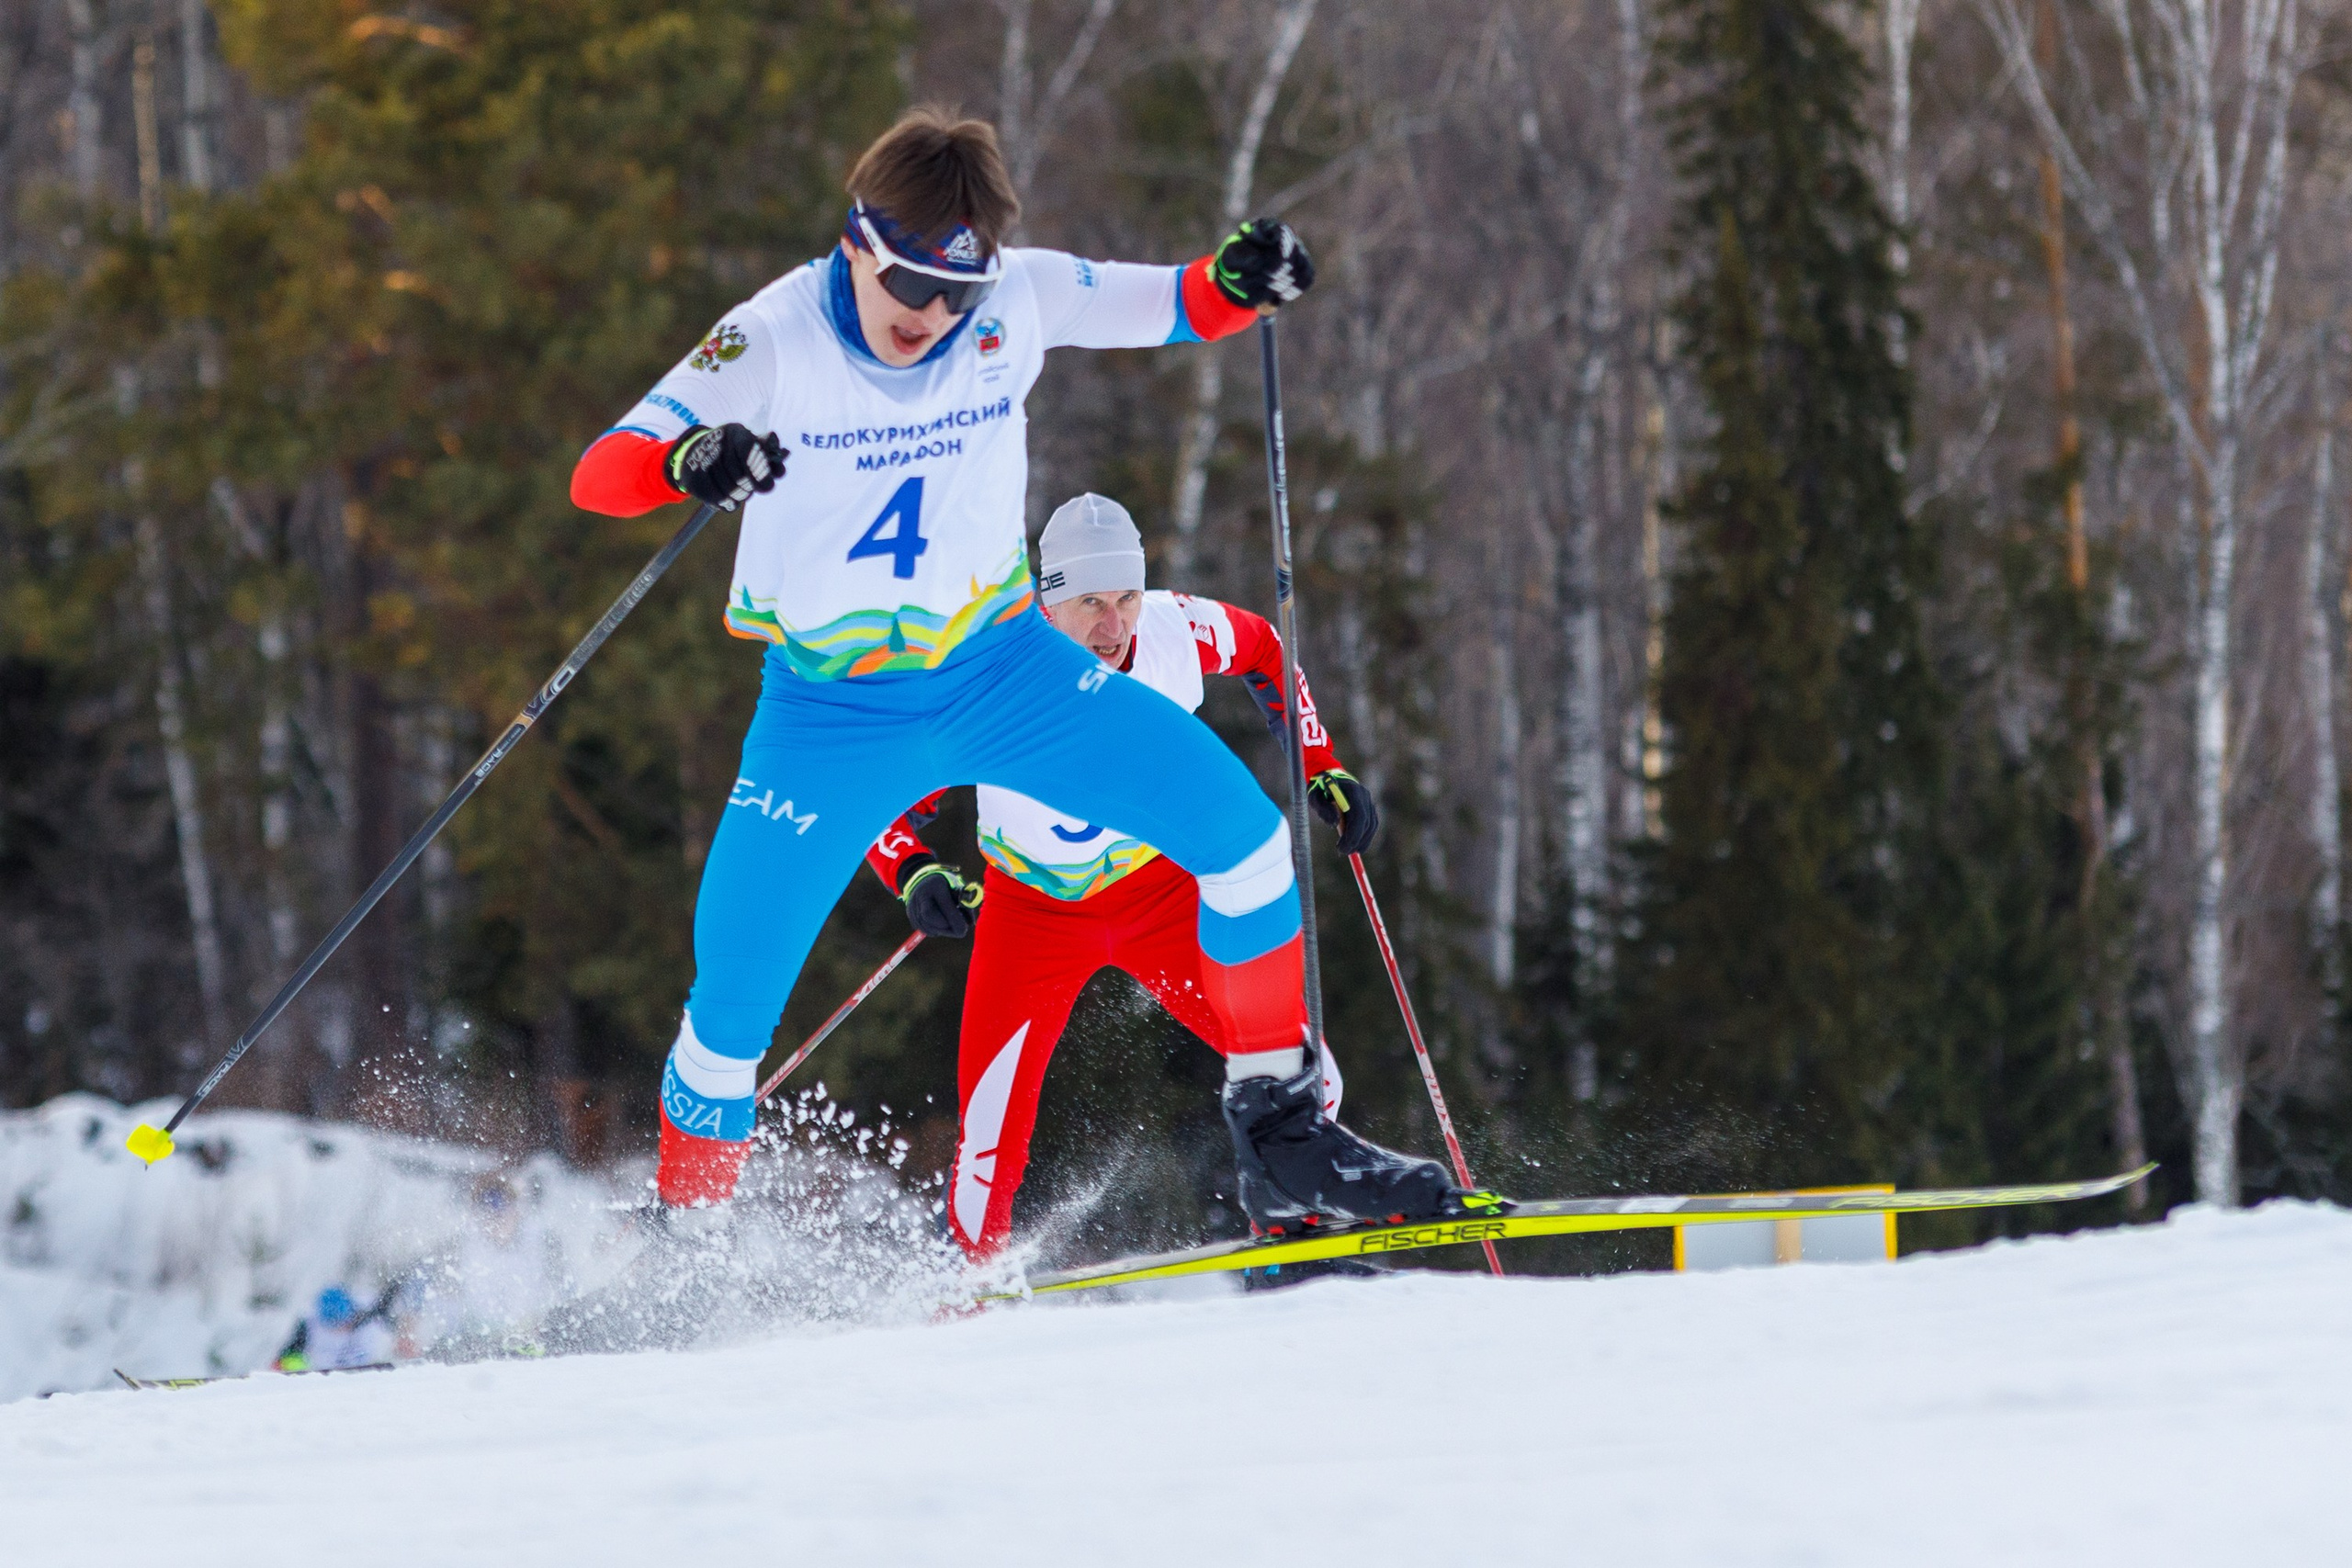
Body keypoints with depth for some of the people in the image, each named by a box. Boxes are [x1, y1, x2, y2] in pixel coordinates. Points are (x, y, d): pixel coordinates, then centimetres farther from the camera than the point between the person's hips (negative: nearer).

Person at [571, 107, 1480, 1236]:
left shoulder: (1019, 299, -11)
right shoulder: (776, 340, -19)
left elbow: (1172, 308, 4)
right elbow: (597, 474, -24)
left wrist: (1242, 283, -20)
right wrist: (690, 463, -48)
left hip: (999, 666, 3)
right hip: (830, 710, -2)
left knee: (1236, 825, -13)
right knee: (734, 994, -6)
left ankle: (1287, 1140, -1)